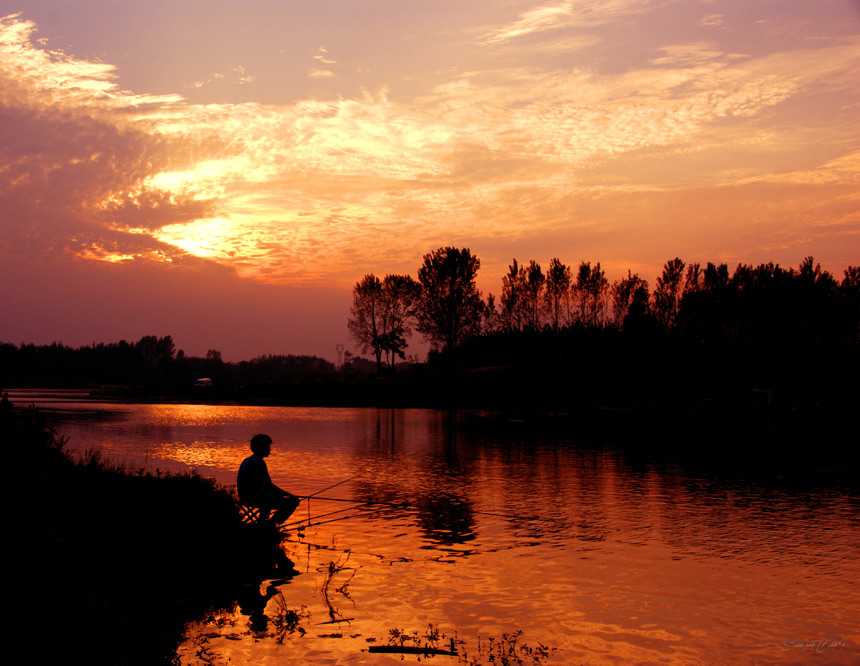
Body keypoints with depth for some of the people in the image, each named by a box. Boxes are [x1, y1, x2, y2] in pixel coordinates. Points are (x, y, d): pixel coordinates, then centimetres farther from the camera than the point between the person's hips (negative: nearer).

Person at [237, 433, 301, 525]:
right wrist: (290, 495, -11)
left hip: (244, 497, 10)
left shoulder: (247, 460, 14)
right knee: (292, 502, -13)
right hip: (254, 499, -10)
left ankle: (262, 520, 40)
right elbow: (269, 486, -17)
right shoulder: (259, 462, -16)